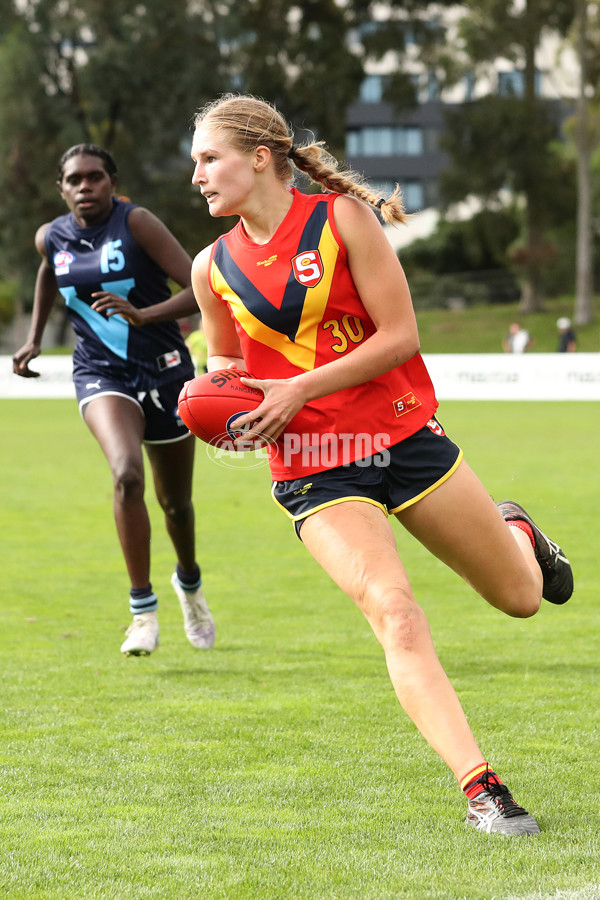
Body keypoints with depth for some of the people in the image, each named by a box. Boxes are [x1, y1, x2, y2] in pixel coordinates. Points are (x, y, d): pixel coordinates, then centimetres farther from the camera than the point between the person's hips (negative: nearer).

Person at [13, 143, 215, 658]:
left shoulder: (136, 223, -13)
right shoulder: (52, 238, 0)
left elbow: (202, 290, -20)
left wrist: (143, 315, -34)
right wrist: (35, 339, 22)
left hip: (164, 372, -1)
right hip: (101, 374, 1)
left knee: (176, 503, 13)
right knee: (127, 474, -28)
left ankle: (189, 582, 47)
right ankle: (143, 609, -21)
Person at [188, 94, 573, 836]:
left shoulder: (342, 218, -8)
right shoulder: (213, 267, 2)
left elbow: (400, 336, -11)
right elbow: (225, 364, 18)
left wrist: (297, 390, -18)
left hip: (404, 435, 0)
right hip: (315, 473, 0)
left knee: (521, 597, 11)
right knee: (392, 609, -24)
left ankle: (517, 533, 49)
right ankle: (479, 786, -24)